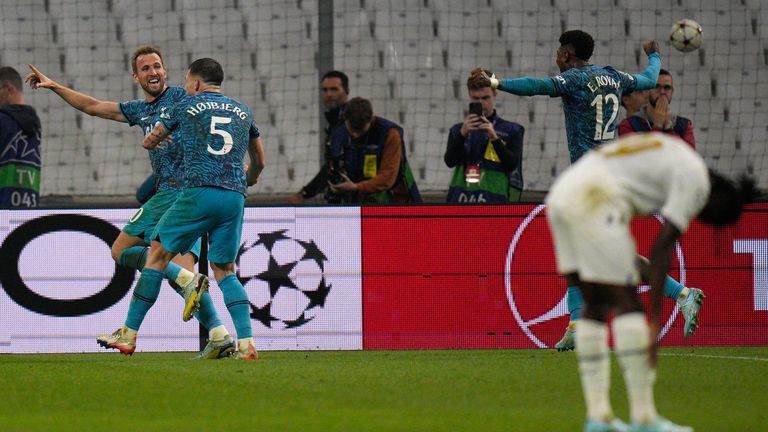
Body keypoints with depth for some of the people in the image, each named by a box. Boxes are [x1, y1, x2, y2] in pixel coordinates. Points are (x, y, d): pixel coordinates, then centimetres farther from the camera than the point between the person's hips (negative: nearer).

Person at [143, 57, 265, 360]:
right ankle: (247, 343, -7)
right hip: (235, 197, 4)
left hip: (199, 192, -4)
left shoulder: (188, 106, 10)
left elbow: (151, 140, 26)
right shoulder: (242, 111, 20)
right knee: (225, 270, 11)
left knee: (158, 253, 8)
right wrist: (249, 179, 55)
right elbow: (259, 161, 32)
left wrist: (151, 142, 51)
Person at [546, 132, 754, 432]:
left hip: (560, 195, 9)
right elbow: (662, 249, -9)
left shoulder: (673, 156, 26)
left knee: (595, 305, 12)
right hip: (597, 204, -9)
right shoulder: (696, 181, -1)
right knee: (626, 304, -4)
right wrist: (655, 321, -10)